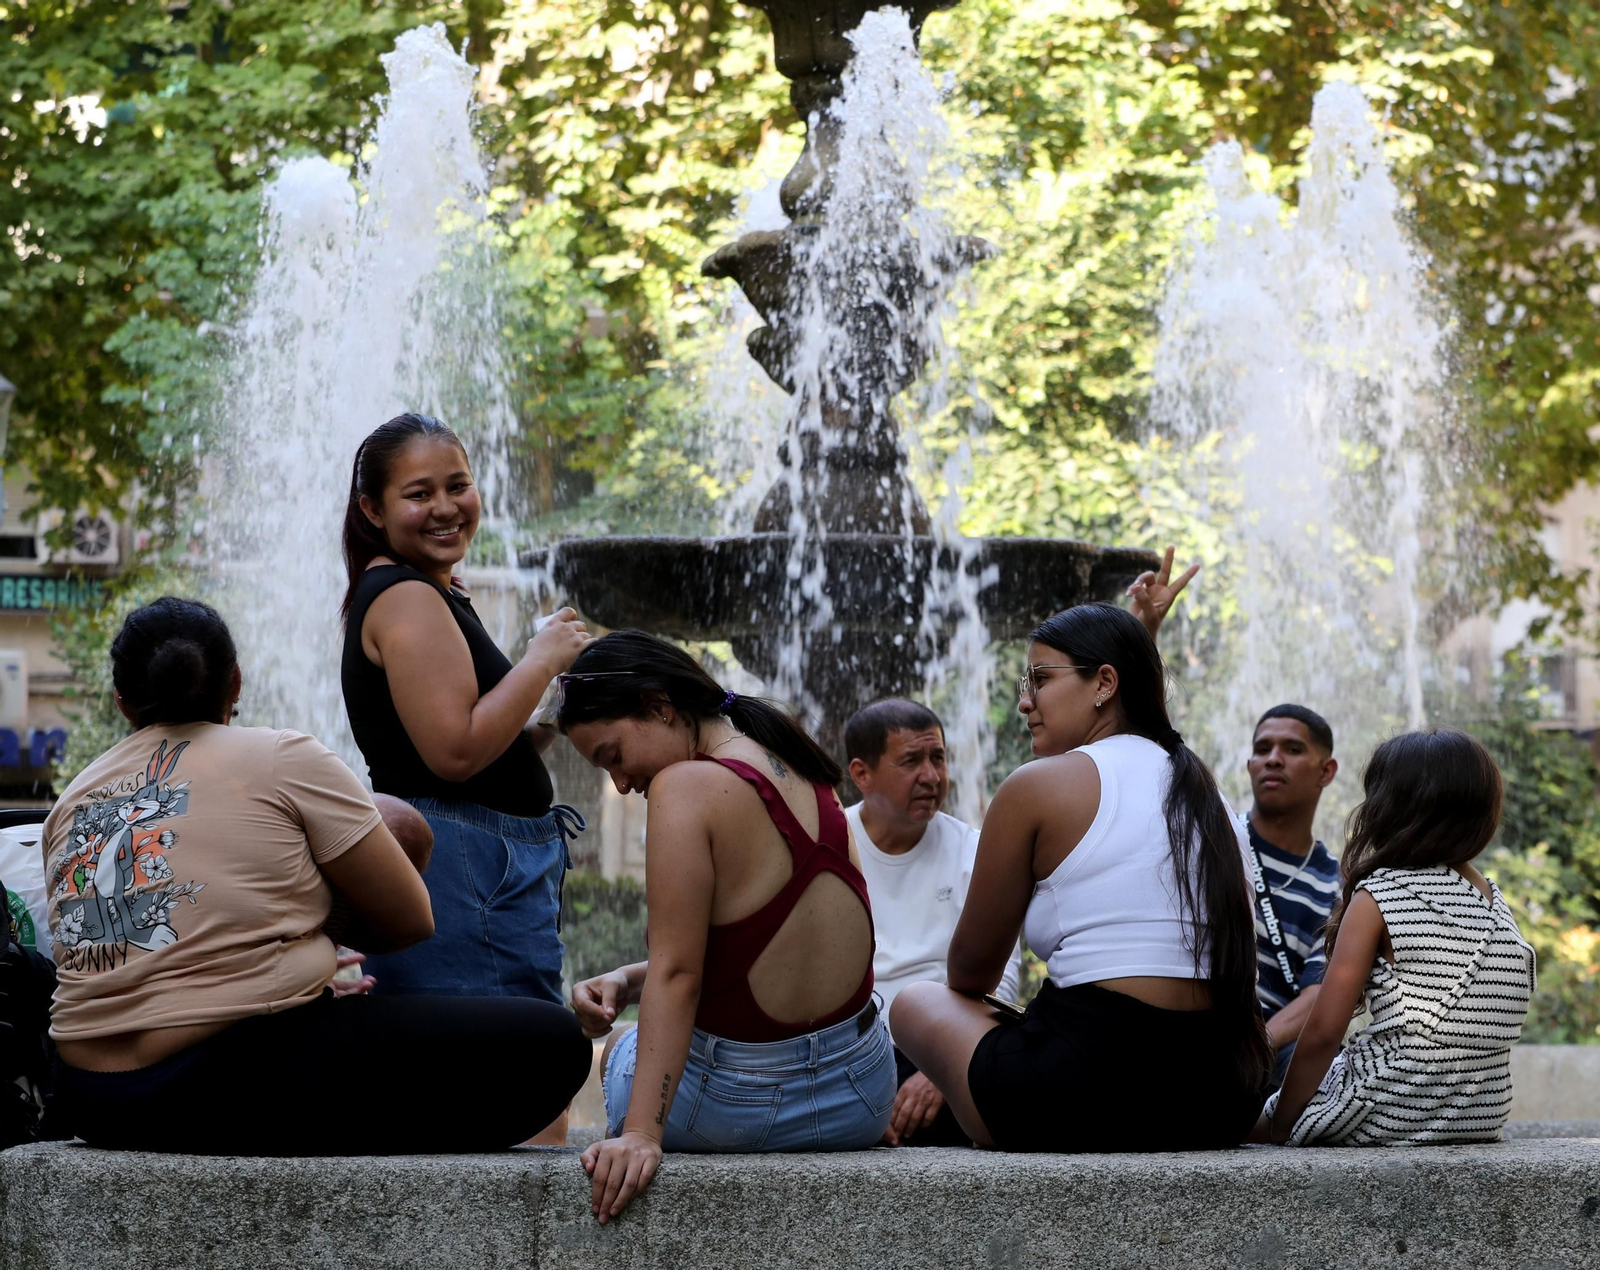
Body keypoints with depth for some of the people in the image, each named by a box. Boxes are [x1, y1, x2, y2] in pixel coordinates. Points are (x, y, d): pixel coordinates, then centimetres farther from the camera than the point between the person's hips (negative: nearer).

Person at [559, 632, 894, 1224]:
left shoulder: (686, 786, -18)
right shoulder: (805, 776, 6)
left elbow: (677, 975, -23)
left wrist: (640, 1132, -25)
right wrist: (625, 982, 6)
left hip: (739, 1108, -7)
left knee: (619, 1053, 31)